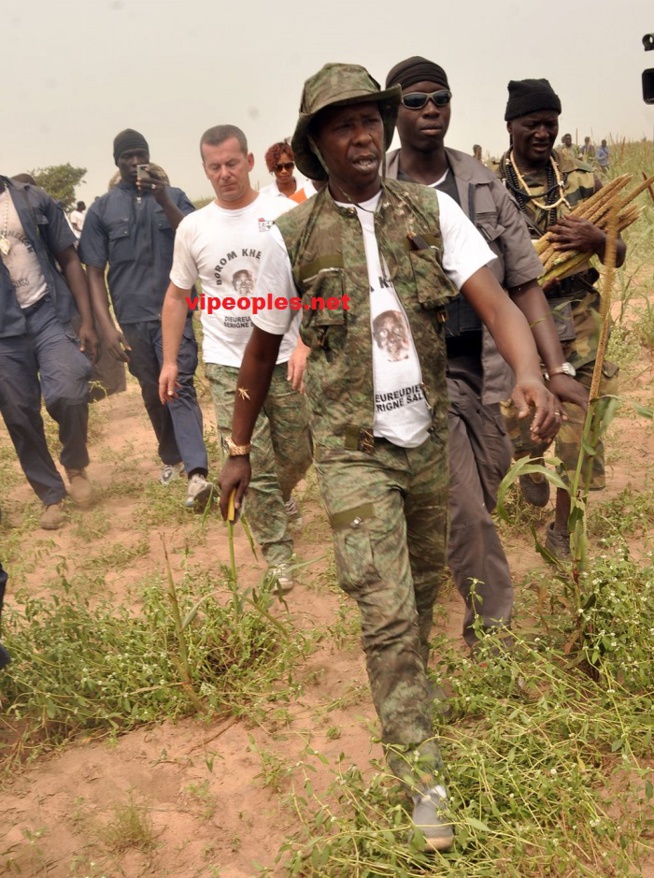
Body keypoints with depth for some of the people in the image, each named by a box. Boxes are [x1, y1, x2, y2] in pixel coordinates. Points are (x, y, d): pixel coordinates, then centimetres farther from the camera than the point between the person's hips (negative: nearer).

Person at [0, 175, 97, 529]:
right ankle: (51, 496, 22)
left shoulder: (33, 200, 3)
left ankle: (75, 464, 9)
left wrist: (87, 321, -2)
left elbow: (68, 259, 4)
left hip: (47, 313, -1)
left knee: (68, 393, -20)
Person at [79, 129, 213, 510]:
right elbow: (95, 271, 4)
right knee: (153, 392, 10)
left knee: (180, 386, -12)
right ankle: (172, 458, 27)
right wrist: (106, 325, -5)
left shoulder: (173, 196, 5)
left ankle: (197, 472, -22)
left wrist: (163, 200, -18)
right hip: (133, 317, 2)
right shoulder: (102, 208, 5)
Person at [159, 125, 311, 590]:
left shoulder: (285, 213, -5)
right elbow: (177, 296, 11)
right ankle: (277, 554, 12)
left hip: (286, 358, 0)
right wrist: (169, 360, 8)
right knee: (254, 464, -1)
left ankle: (281, 495, 47)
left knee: (297, 455, 13)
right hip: (229, 365, 1)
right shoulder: (193, 227, 3)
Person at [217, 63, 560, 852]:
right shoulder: (291, 238, -7)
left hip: (428, 437, 3)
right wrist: (238, 451, 8)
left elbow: (493, 299, -14)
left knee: (423, 586, 20)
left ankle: (406, 686, 49)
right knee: (387, 613, -4)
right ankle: (422, 776, 12)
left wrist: (529, 372, -35)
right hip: (352, 450, -3)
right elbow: (261, 350, 3)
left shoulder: (432, 211, -3)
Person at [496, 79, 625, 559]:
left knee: (578, 427, 2)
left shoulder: (582, 178, 4)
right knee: (521, 426, 8)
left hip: (578, 324, 2)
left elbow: (619, 254, 5)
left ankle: (562, 530, 18)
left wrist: (596, 241, -17)